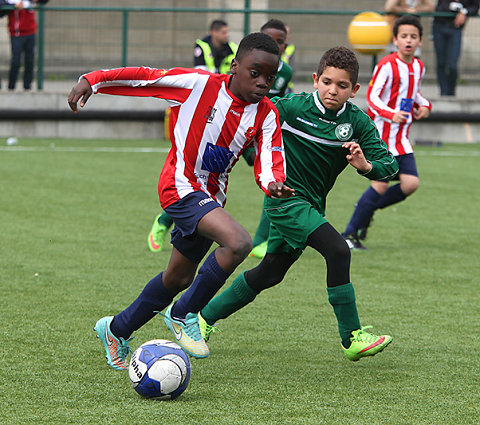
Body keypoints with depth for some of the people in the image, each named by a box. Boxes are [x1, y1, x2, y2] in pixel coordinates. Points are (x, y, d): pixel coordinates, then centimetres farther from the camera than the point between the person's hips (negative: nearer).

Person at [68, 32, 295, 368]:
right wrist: (92, 81, -16)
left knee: (179, 279, 18)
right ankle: (184, 315, -10)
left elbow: (270, 161, -11)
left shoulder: (266, 114, -1)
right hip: (181, 185, -7)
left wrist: (272, 183, -34)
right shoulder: (199, 84, -15)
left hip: (211, 198, 7)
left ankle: (117, 330, 40)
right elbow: (143, 78, -10)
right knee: (238, 243, -28)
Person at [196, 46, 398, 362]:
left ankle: (205, 317, 31)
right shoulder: (292, 107, -14)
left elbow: (390, 164, -6)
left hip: (313, 205, 6)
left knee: (269, 274, 14)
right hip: (286, 197, -6)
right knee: (337, 249, -24)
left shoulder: (358, 122, -5)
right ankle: (353, 338, -20)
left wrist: (366, 165, -26)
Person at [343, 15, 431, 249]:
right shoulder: (387, 65, -13)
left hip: (402, 137, 7)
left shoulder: (418, 67, 9)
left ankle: (367, 208, 17)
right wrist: (391, 115, -31)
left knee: (411, 183, -6)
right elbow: (372, 96, -16)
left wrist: (424, 105, 8)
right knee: (380, 185, -10)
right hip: (381, 133, -7)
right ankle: (350, 233, 3)